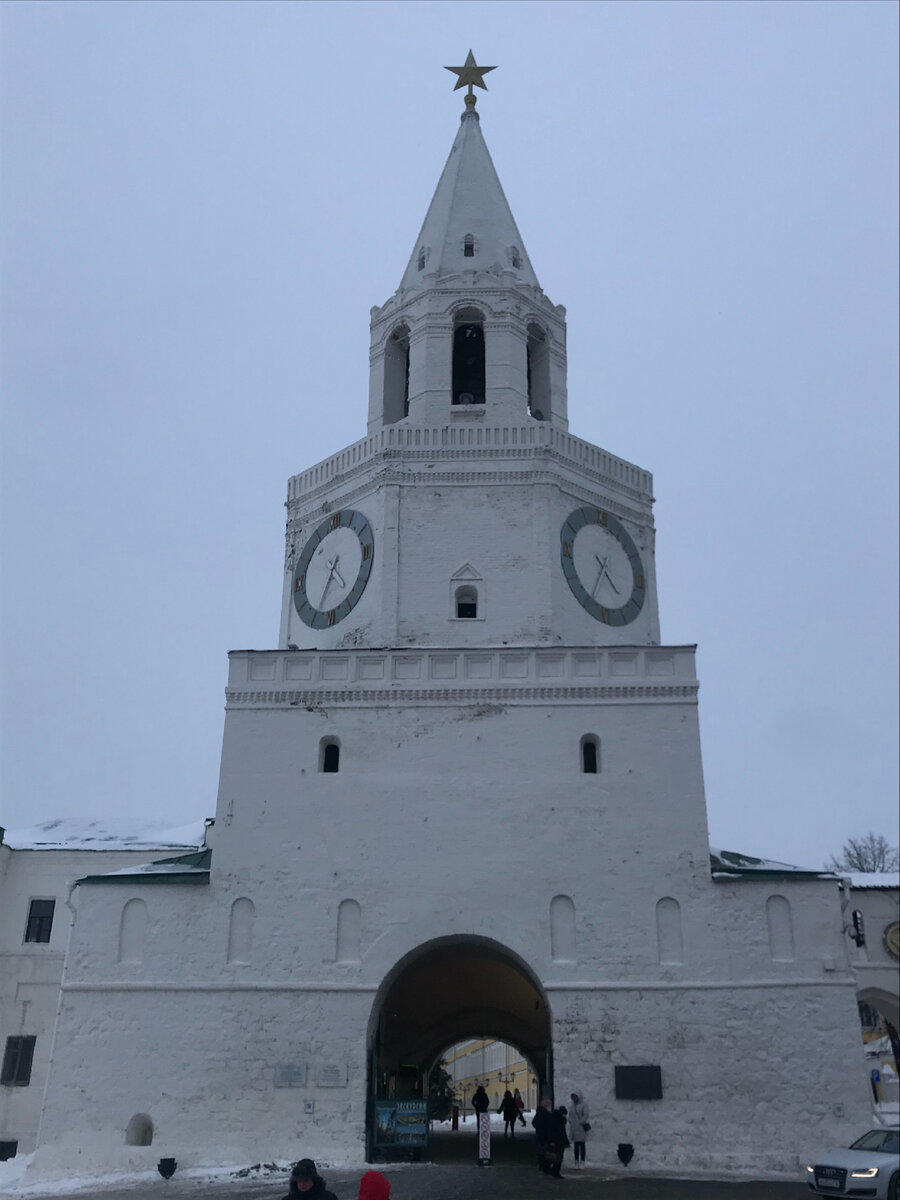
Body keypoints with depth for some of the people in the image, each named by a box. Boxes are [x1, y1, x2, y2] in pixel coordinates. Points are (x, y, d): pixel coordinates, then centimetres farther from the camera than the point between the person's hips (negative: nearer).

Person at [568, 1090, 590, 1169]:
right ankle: (576, 1163, 11)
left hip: (581, 1128, -6)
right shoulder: (573, 1106, 15)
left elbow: (586, 1114, -15)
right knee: (576, 1146, 7)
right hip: (574, 1128, 6)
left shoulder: (583, 1105, -4)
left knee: (582, 1145, -3)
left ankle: (582, 1164, -2)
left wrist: (581, 1122, -15)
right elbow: (570, 1115, 22)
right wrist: (570, 1121, 4)